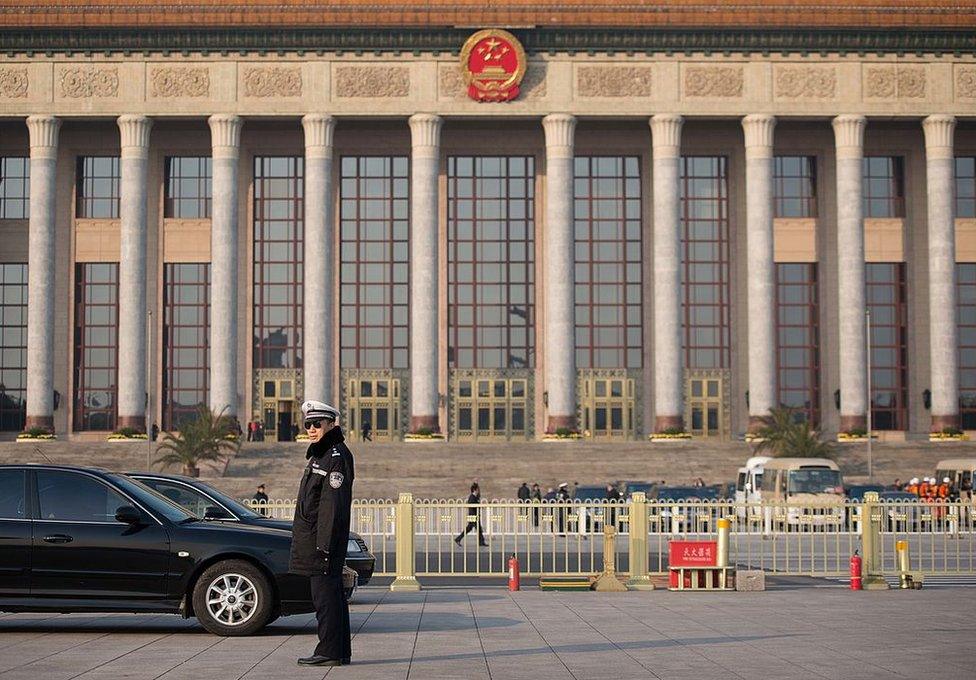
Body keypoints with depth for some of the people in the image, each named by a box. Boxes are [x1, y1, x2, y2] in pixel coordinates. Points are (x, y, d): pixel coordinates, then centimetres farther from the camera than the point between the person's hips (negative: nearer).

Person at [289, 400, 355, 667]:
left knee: (325, 595, -9)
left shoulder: (336, 455, -12)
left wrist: (324, 543, -23)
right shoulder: (320, 454, 20)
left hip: (323, 537, -11)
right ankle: (340, 651, 17)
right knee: (332, 594, 12)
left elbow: (333, 502, -19)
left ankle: (330, 652, -6)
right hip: (314, 539, 11)